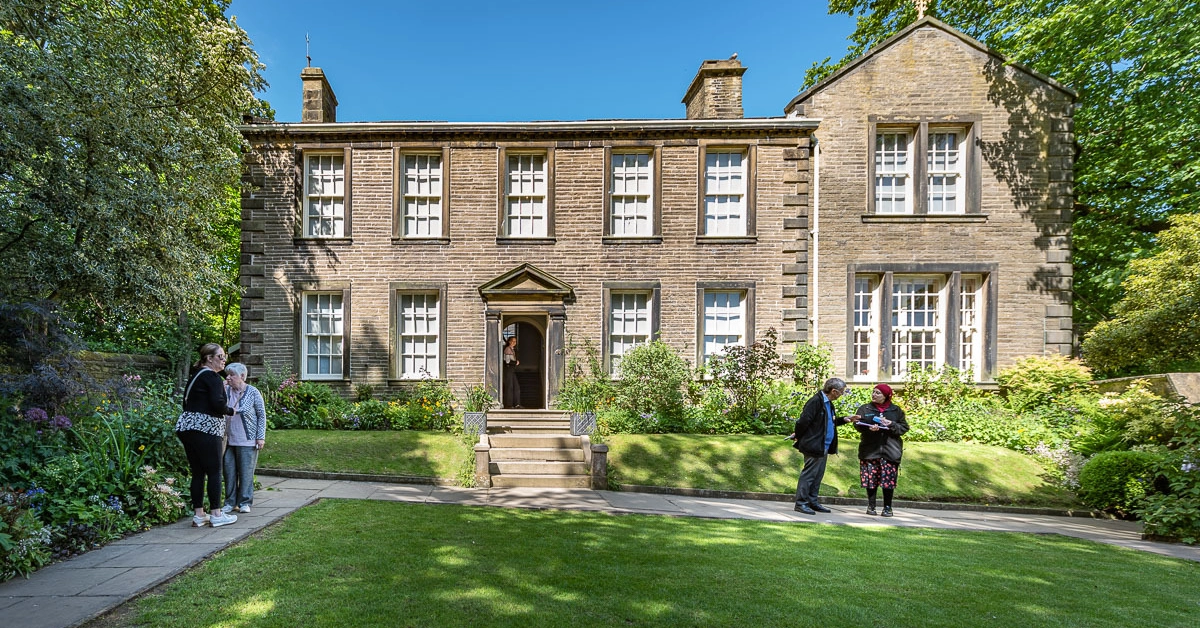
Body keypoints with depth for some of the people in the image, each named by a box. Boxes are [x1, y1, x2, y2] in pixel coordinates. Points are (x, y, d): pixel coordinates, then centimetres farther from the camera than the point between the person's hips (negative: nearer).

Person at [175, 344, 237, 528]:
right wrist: (230, 410, -1)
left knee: (198, 472, 11)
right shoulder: (211, 376, -10)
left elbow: (187, 402, 20)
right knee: (214, 472, -1)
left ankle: (198, 515, 15)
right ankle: (216, 515, 4)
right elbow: (218, 403, -19)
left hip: (187, 428, 9)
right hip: (205, 430, -9)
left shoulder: (196, 375, 18)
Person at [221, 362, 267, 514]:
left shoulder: (253, 392, -6)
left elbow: (262, 415, -3)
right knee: (229, 472, 10)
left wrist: (261, 437, -7)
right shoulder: (226, 391, 4)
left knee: (246, 472, 3)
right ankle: (230, 502, 22)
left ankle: (245, 502, 14)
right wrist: (221, 391, -14)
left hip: (247, 441, -4)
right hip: (229, 440, 4)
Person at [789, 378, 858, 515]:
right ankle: (801, 503, 3)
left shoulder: (828, 403, 14)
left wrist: (844, 420, 16)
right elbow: (804, 421, -21)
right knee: (809, 474, -4)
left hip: (823, 447, 10)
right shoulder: (816, 401, -19)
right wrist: (797, 436, -10)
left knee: (818, 475, 15)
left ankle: (813, 502, 24)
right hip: (813, 446, -10)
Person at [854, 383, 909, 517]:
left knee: (888, 480, -2)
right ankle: (871, 506, 14)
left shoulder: (896, 410, 10)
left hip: (890, 451, 0)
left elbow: (904, 427, 6)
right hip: (870, 450, 0)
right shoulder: (865, 409, 10)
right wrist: (869, 428, -19)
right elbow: (857, 424, 1)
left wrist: (892, 425, -12)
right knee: (871, 479, 1)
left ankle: (887, 507, 11)